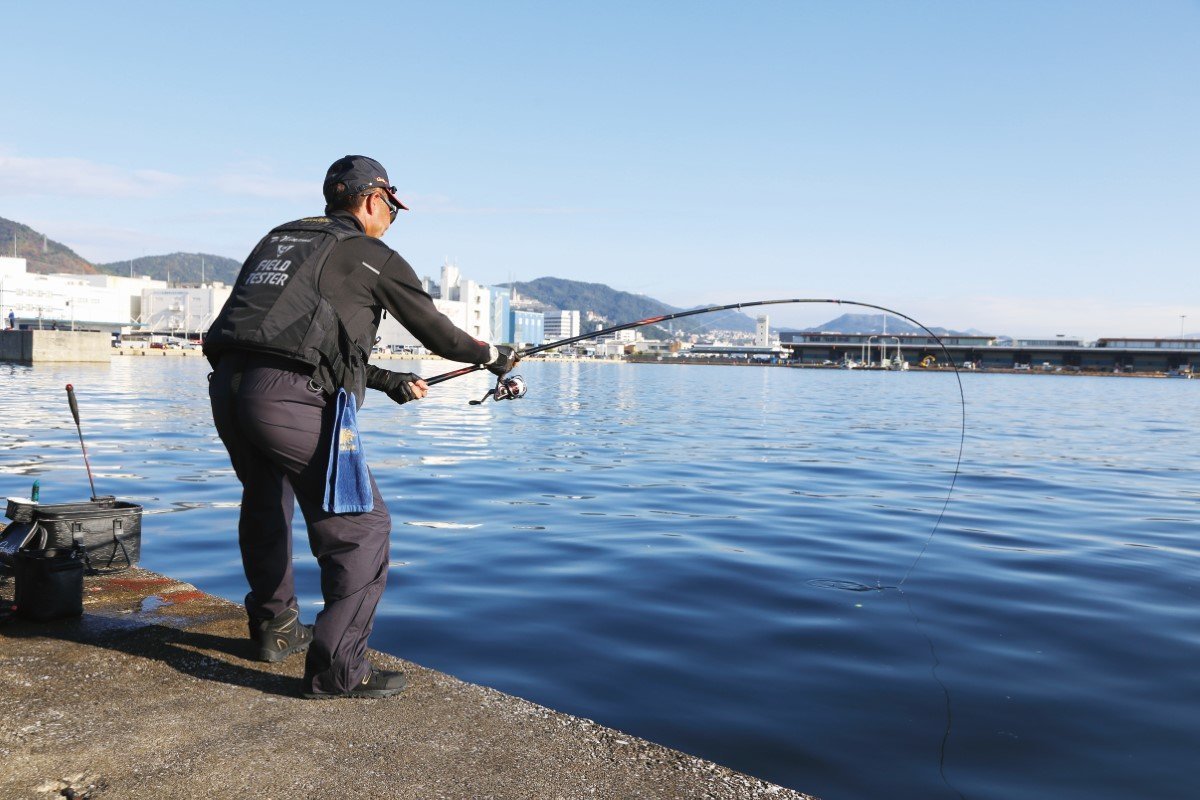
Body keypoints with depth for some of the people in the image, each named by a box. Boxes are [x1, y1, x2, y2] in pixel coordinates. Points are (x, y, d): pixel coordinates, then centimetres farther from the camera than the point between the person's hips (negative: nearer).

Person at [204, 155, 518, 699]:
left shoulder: (279, 238, 27)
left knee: (265, 506, 28)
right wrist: (494, 356, 35)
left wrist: (389, 382, 41)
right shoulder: (375, 257, 8)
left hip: (227, 384, 8)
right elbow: (438, 333, 16)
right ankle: (336, 669, 1)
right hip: (291, 397, -8)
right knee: (360, 525, 2)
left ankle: (274, 629, 43)